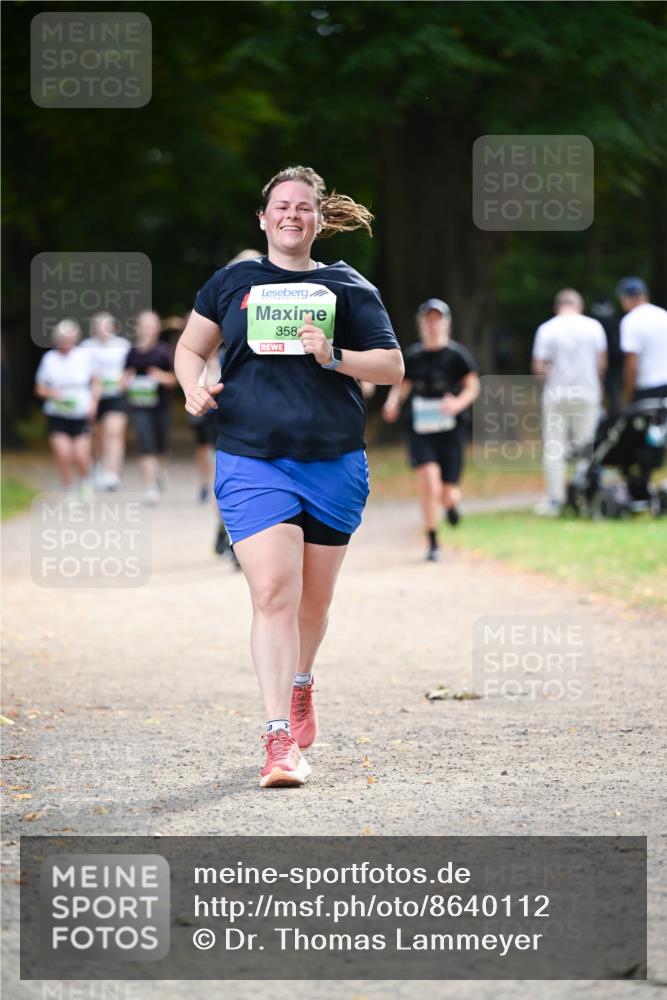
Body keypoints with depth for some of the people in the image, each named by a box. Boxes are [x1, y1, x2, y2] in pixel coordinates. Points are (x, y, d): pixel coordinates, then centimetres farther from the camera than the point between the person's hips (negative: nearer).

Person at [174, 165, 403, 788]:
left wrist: (335, 357, -12)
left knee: (314, 599, 14)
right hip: (251, 462, -1)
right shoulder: (232, 283, 10)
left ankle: (299, 685, 44)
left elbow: (392, 367, 5)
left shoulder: (347, 287, 8)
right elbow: (190, 348, 19)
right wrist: (193, 386, -3)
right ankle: (280, 738, -19)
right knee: (273, 592, -16)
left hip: (333, 464, 2)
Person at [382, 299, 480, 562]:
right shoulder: (413, 356, 5)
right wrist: (393, 402, -6)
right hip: (420, 432, 1)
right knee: (429, 484, -18)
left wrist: (458, 403, -21)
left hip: (449, 431, -1)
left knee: (447, 495, 0)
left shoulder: (457, 354, -3)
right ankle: (433, 544, -5)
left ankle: (451, 502, 41)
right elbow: (402, 385, 15)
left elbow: (473, 386, -2)